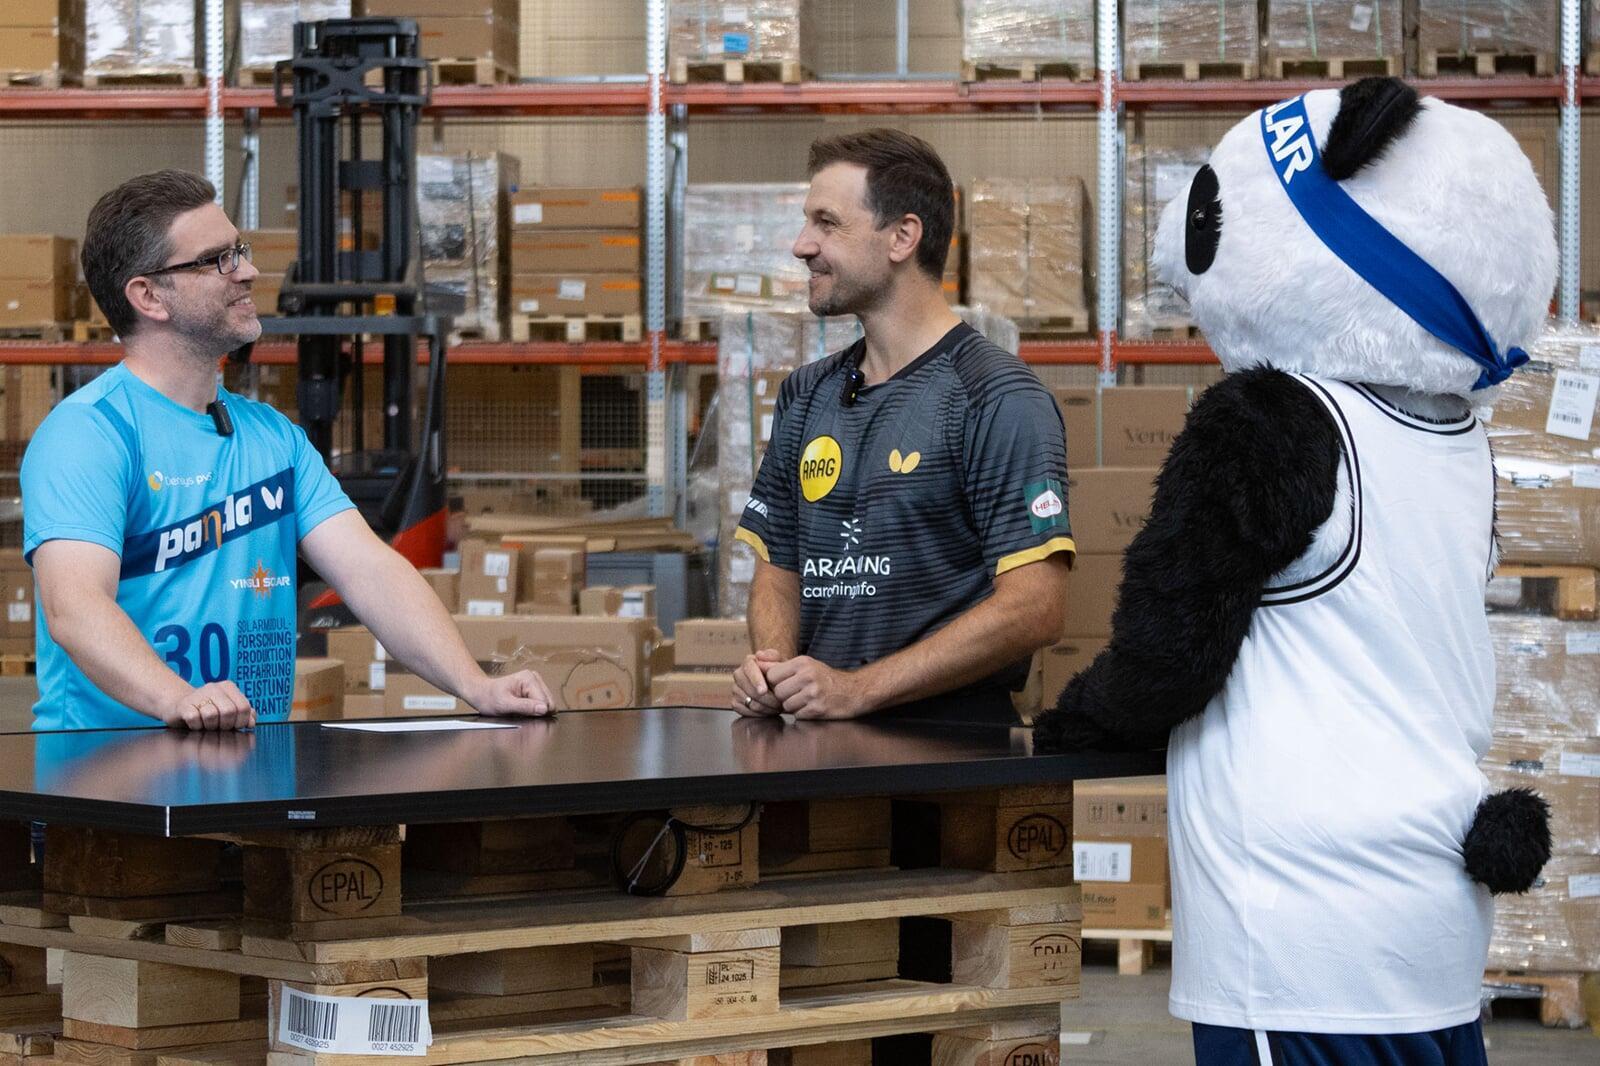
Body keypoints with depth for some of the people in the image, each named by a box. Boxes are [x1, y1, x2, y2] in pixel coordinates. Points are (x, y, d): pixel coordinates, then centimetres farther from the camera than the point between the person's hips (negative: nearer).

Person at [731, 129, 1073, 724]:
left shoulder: (999, 401, -4)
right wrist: (771, 669, 1)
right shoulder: (806, 396, 19)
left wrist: (857, 689, -14)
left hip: (953, 749, -6)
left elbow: (1035, 606, -12)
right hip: (822, 748, 6)